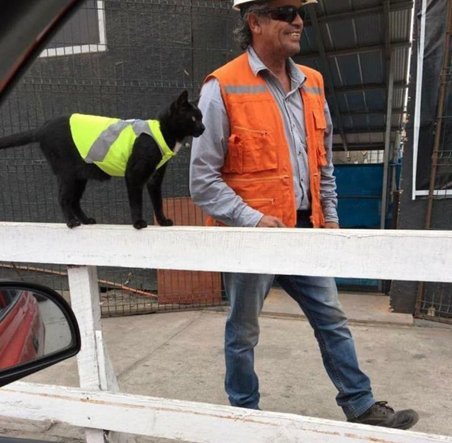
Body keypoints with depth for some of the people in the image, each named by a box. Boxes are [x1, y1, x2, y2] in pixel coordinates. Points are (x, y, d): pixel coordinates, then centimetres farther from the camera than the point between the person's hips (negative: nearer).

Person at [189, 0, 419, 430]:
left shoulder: (311, 83, 10)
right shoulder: (223, 87, -11)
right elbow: (203, 179, -12)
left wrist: (329, 215, 13)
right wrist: (253, 220, -20)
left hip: (305, 230, 6)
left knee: (333, 320, 15)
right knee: (243, 332, 12)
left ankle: (361, 407, 34)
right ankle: (244, 414, 35)